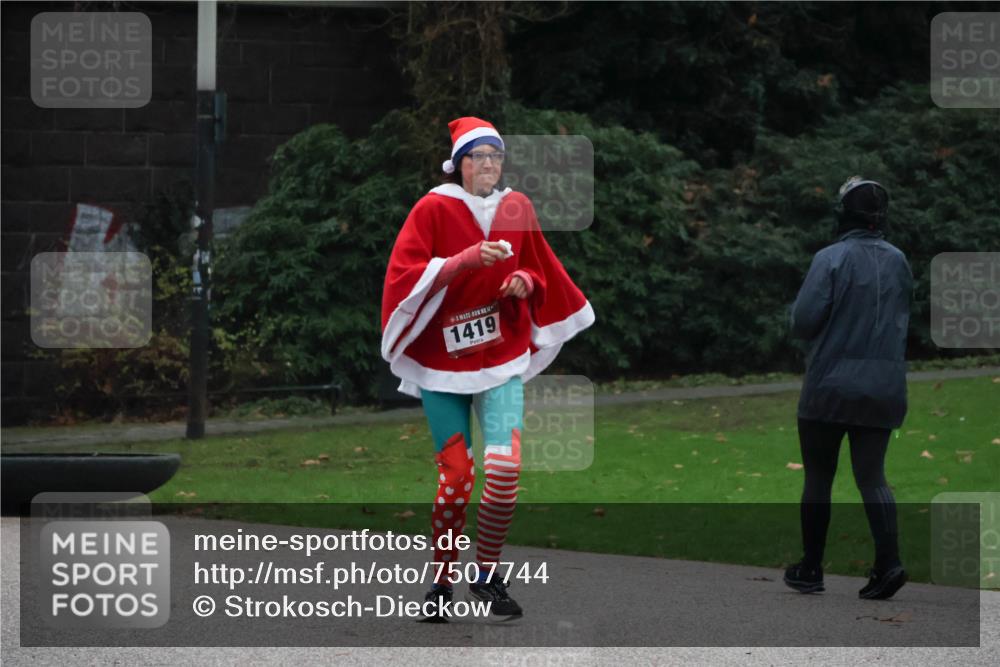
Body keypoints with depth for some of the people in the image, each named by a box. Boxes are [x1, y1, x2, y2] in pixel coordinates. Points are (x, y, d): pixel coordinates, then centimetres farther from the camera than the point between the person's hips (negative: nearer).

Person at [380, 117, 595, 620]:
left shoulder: (517, 208, 6)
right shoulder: (433, 209, -5)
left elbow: (537, 268, 20)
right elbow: (404, 273, -15)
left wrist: (525, 282, -3)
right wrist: (468, 258, -24)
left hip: (501, 358, 2)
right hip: (441, 361, -2)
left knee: (504, 468, -15)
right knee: (456, 476, -5)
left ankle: (488, 575, 2)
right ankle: (442, 582, 14)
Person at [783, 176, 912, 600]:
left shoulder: (832, 259, -12)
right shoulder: (898, 263, 5)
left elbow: (803, 321, -15)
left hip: (830, 386, -4)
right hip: (884, 388, 4)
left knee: (818, 477, 9)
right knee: (872, 477, 6)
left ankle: (811, 569, 15)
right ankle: (889, 560, -13)